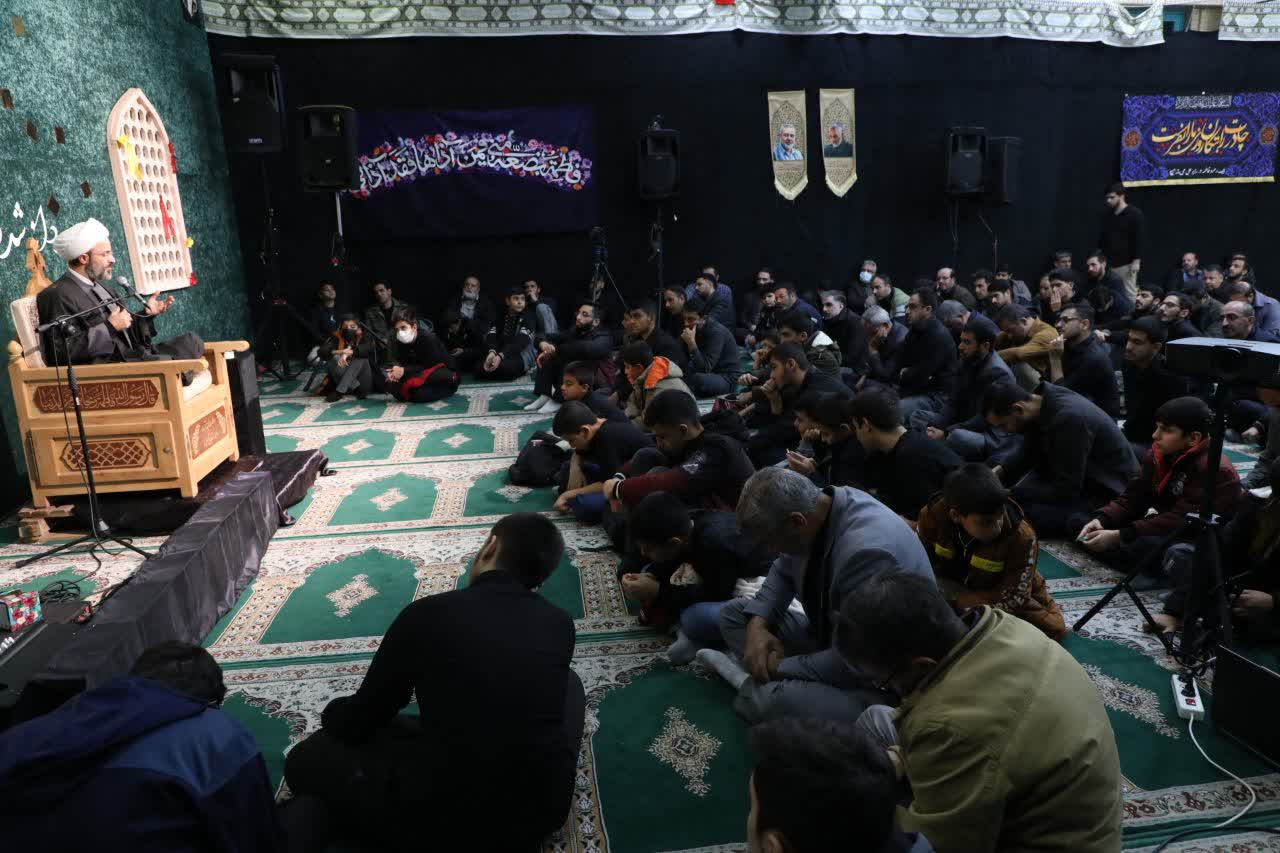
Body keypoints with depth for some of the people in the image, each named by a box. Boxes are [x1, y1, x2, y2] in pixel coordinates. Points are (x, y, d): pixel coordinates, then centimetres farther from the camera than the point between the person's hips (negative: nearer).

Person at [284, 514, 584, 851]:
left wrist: (332, 715, 26)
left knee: (305, 759, 13)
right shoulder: (560, 622, 0)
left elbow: (360, 721, 2)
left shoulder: (428, 613, -10)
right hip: (547, 806, 4)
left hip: (447, 810, -3)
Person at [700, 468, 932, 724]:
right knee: (734, 613, 8)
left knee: (777, 700, -35)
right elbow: (783, 572, 10)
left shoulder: (867, 552, -35)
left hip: (880, 685, -9)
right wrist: (758, 624, -7)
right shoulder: (813, 508, -8)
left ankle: (752, 685, -4)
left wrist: (781, 668, -18)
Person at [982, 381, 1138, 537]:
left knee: (1025, 515, -27)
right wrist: (998, 472, -5)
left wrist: (1012, 494, -20)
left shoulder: (1068, 418, -32)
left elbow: (1066, 490, -27)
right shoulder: (1039, 403, -6)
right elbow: (1028, 453, 11)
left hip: (1107, 491, -9)